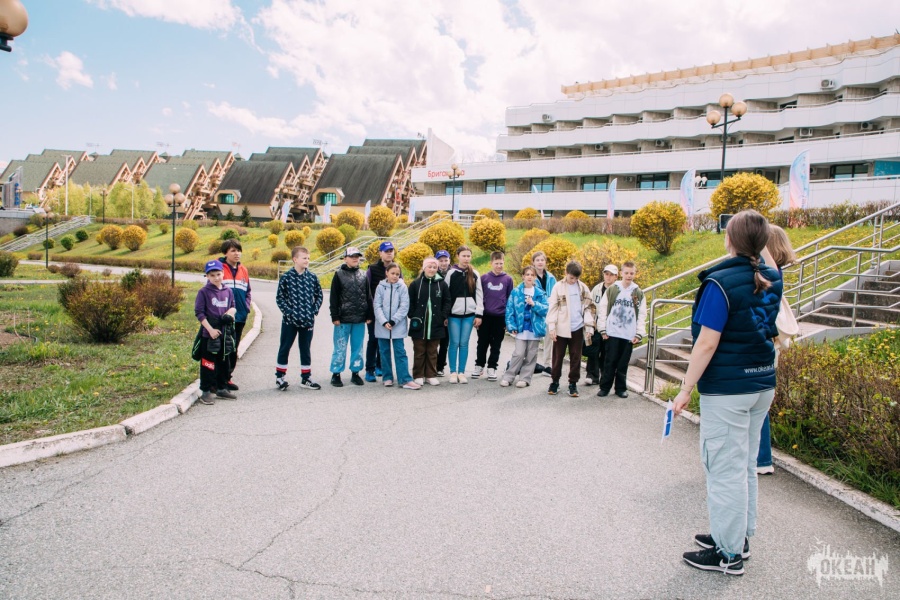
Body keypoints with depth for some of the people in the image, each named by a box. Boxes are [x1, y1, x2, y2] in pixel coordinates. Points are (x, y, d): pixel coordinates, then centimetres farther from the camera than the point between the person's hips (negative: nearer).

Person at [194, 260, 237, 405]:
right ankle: (206, 391, 7)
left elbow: (233, 306, 18)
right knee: (208, 363, -1)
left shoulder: (228, 291, 6)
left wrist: (230, 312, -7)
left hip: (226, 332, 5)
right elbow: (199, 312, -10)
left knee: (224, 362, 14)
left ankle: (222, 388, 27)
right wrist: (210, 329, -17)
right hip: (209, 333, -5)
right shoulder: (203, 292, -7)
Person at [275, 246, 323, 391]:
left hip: (307, 320, 3)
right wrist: (288, 312, -12)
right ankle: (280, 377, 20)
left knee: (305, 349, 11)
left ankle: (306, 379, 20)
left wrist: (314, 310, -1)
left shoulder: (312, 277, 2)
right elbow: (279, 297, -5)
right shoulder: (286, 277, -7)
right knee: (284, 348, 7)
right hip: (290, 320, -3)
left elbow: (319, 295, 10)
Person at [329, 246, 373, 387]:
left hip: (360, 319, 4)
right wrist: (335, 316, -8)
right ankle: (336, 374, 10)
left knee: (358, 347, 9)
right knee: (340, 348, 1)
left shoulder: (363, 275, 11)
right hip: (343, 319, -3)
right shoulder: (339, 275, 0)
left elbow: (368, 297, 12)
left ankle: (355, 373, 19)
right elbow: (333, 298, -3)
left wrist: (369, 315, 7)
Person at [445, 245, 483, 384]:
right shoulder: (451, 273, 1)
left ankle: (461, 372, 12)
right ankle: (453, 372, 9)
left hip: (469, 313, 2)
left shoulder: (475, 274, 7)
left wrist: (479, 314, 0)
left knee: (464, 343, 4)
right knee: (454, 343, -1)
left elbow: (479, 294, 6)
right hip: (454, 313, -2)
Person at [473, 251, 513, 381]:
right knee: (482, 343, 8)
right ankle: (479, 366, 21)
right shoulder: (484, 278, 1)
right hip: (485, 316, 0)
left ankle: (492, 368, 17)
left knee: (496, 345, 7)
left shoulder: (508, 279, 1)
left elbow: (510, 299, 5)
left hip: (500, 317, 0)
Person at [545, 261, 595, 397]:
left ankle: (573, 383, 16)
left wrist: (589, 327, 0)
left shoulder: (583, 288, 5)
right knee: (558, 357, 6)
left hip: (578, 329, 2)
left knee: (576, 358, 7)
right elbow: (553, 308, -4)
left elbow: (589, 308, 6)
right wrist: (551, 327, -9)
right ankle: (554, 382, 18)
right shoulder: (558, 287, -2)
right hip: (561, 328, -2)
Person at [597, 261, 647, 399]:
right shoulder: (612, 290, 2)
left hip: (629, 335, 1)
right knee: (610, 362, 1)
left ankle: (621, 388, 18)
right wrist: (603, 329, -2)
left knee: (623, 364, 7)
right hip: (612, 333, -1)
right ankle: (605, 387, 10)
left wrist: (639, 334, -1)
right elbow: (602, 309, 3)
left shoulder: (639, 293, 6)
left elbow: (642, 315, 6)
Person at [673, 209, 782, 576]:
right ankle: (740, 536, 31)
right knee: (746, 464, 18)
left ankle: (728, 554, 12)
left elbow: (707, 344, -20)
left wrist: (686, 389, -14)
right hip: (763, 384, 8)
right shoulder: (771, 280, 5)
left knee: (725, 469, 1)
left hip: (726, 389, -8)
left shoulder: (721, 283, -18)